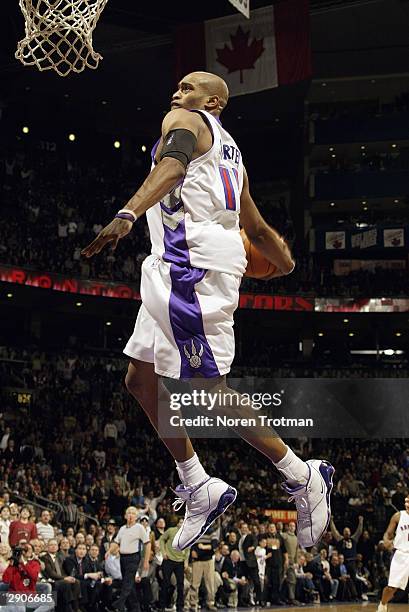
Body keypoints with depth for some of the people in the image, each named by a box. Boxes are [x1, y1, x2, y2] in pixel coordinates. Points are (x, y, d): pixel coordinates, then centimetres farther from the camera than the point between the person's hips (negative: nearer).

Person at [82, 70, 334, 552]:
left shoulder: (184, 121, 3)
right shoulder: (227, 151, 30)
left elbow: (173, 165, -20)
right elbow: (258, 229, 31)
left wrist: (127, 215, -37)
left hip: (194, 260, -10)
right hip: (177, 266, 10)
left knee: (206, 388, -10)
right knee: (141, 380, 11)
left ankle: (303, 477, -4)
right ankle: (200, 489, 13)